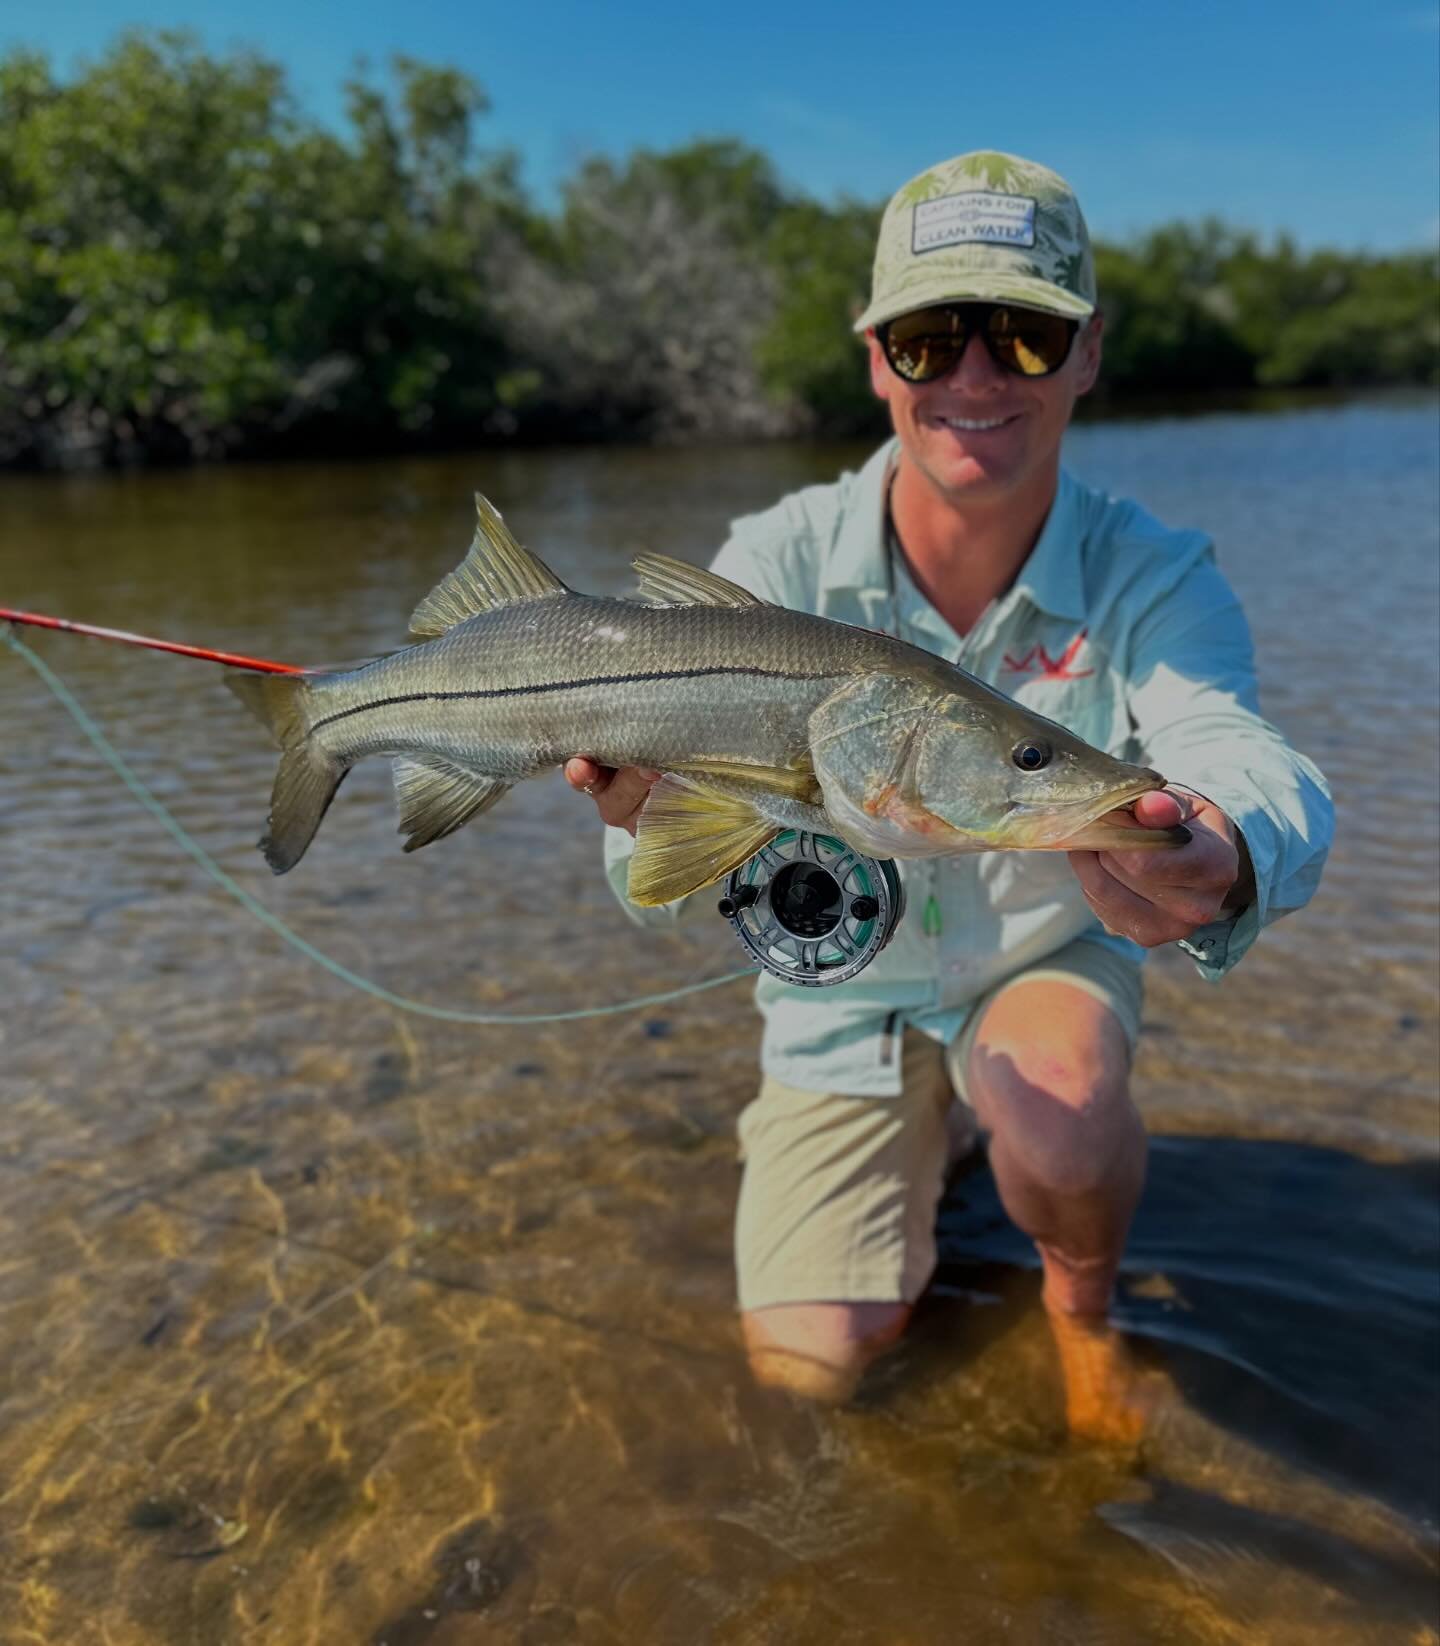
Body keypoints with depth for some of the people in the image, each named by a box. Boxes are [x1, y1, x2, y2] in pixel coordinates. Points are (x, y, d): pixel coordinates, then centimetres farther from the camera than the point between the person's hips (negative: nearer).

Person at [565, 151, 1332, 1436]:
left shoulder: (1156, 582, -20)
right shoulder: (781, 564, -20)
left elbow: (1241, 757, -38)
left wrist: (1230, 860, -63)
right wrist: (654, 813, -52)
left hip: (1050, 963, 0)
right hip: (846, 997, 1)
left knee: (1057, 1102, -36)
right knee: (814, 1362, -3)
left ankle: (1084, 1302, 3)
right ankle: (922, 1147, 30)